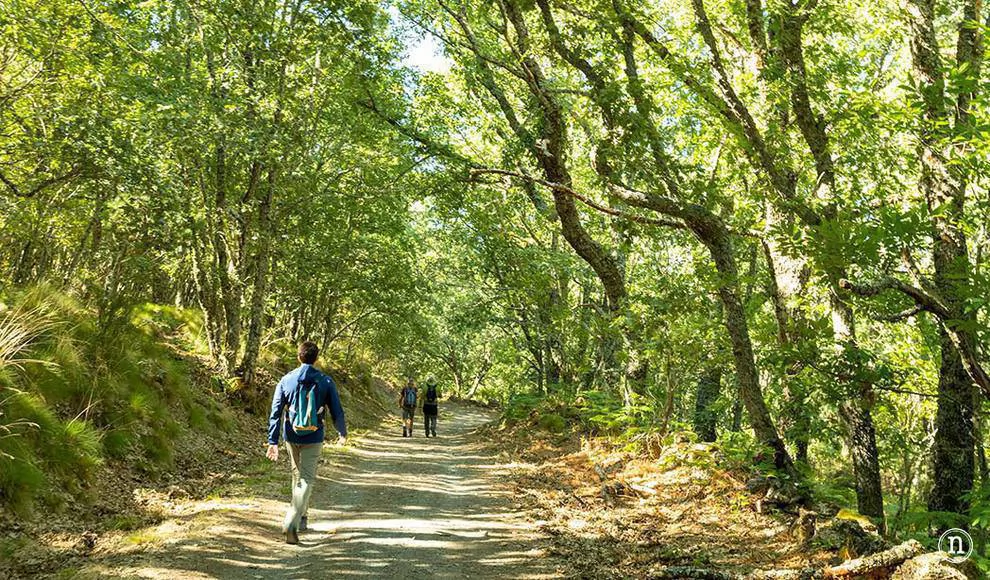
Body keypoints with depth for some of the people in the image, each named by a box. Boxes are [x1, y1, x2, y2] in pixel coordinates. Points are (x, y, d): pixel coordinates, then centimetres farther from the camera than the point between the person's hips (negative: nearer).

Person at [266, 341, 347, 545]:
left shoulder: (286, 380, -1)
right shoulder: (326, 382, -5)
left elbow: (275, 412, -6)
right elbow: (337, 411, 0)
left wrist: (273, 441, -5)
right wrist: (342, 433, 17)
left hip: (291, 437, 3)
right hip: (313, 438, -3)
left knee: (297, 476, 22)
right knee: (307, 479, -1)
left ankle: (301, 516, 36)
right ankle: (291, 523, -17)